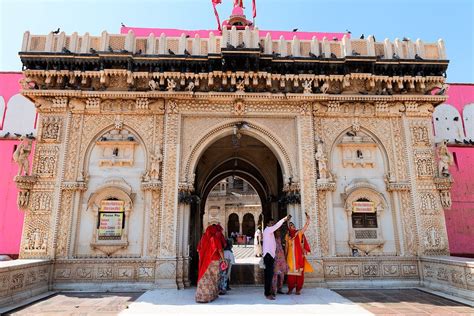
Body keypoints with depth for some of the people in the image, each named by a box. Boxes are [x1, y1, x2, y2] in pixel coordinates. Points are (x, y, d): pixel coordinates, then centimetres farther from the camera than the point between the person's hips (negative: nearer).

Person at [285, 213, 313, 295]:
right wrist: (286, 256, 10)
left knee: (299, 272, 0)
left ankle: (298, 289, 9)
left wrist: (308, 219, -23)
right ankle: (290, 289, 11)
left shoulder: (299, 233, 5)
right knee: (290, 273, 0)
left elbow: (305, 227, -9)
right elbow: (287, 246, 12)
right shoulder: (287, 235, 10)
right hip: (291, 257, 1)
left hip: (299, 256, -1)